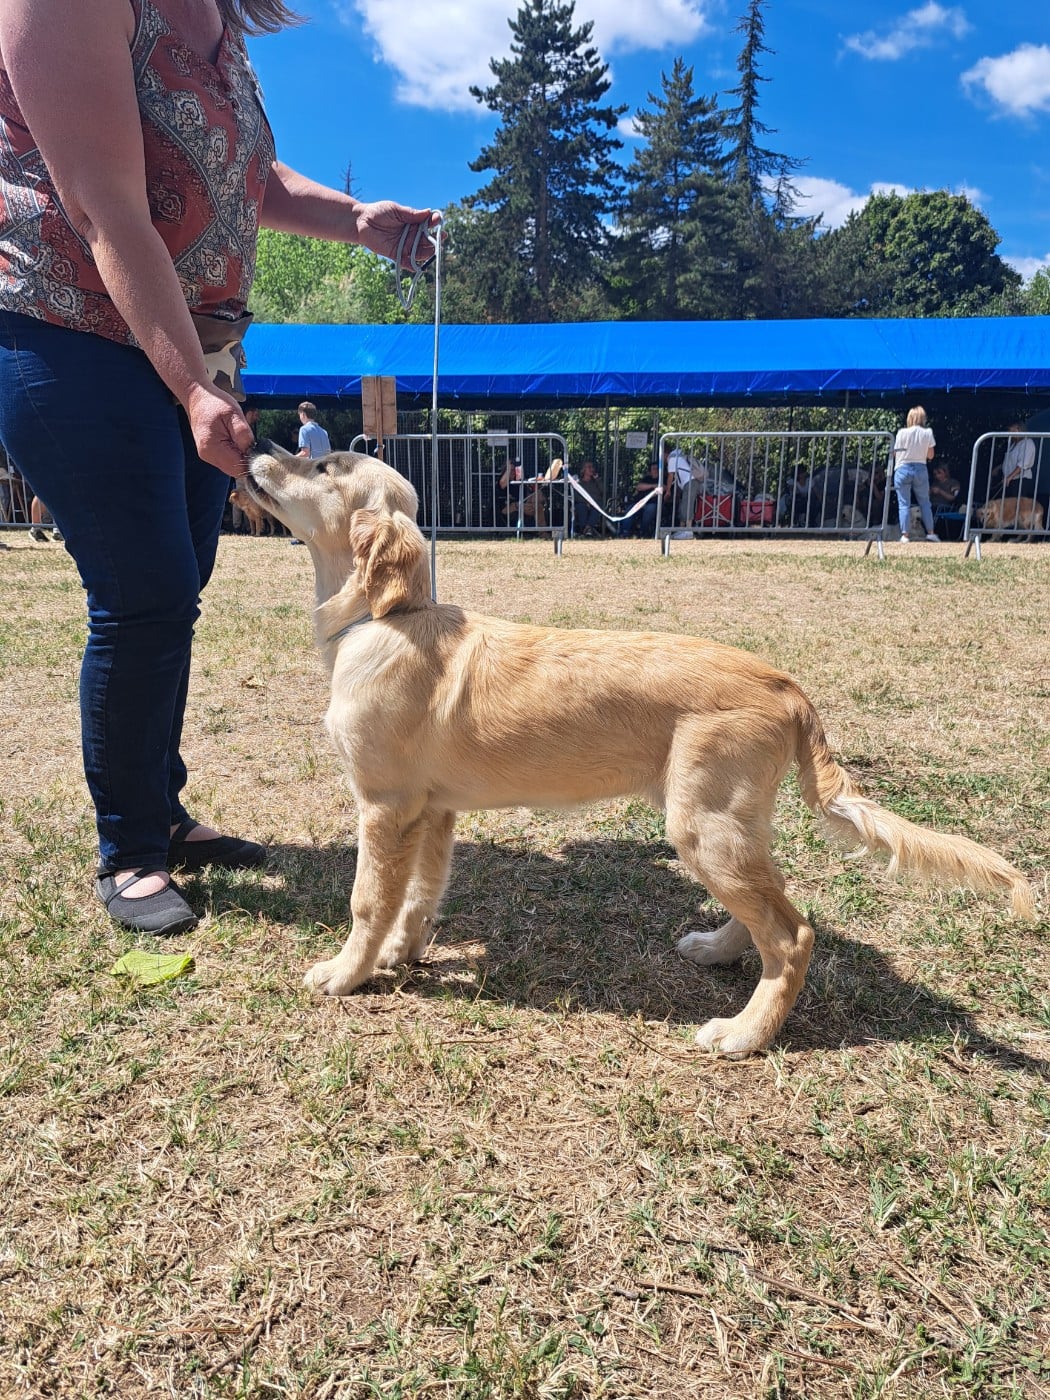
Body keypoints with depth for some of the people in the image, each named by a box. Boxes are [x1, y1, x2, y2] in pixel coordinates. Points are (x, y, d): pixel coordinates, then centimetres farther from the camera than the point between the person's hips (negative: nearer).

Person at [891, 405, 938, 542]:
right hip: (920, 469, 2)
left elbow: (895, 453, -3)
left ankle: (905, 535, -3)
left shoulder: (902, 433, -7)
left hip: (903, 469, -2)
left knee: (904, 504, 1)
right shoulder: (928, 433, -2)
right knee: (924, 502, 13)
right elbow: (930, 455, 3)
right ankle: (930, 532, 16)